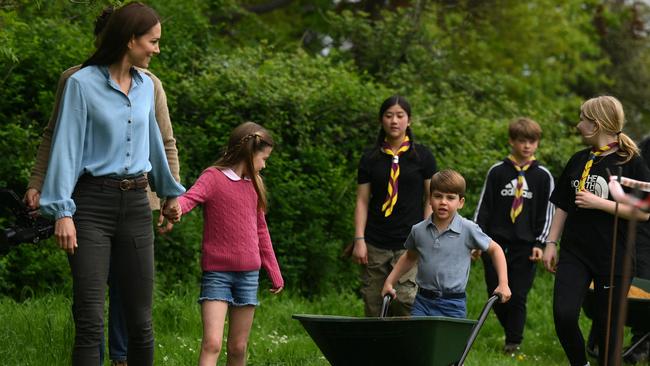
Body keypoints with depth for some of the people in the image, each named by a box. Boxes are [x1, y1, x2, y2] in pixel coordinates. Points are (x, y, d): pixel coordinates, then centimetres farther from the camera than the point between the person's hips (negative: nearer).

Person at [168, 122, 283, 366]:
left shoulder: (253, 185, 13)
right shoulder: (213, 177, -6)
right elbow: (189, 199, -25)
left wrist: (275, 273, 24)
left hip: (248, 274, 6)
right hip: (217, 273, -6)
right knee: (211, 344, -16)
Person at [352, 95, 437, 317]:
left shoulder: (422, 156, 6)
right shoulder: (370, 158, 10)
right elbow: (362, 201, 9)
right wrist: (359, 239, 0)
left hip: (410, 244, -2)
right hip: (375, 245, 2)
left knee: (406, 300, -16)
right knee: (373, 306, 0)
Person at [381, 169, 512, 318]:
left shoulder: (468, 230, -5)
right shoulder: (419, 230, 4)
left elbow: (494, 249, 8)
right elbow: (410, 257, 24)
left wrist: (503, 283, 1)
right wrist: (389, 282, 20)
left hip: (453, 305, -3)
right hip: (423, 301, 3)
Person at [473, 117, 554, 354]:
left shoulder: (543, 176, 3)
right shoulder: (497, 172, 5)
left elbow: (547, 213, 5)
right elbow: (484, 207, 7)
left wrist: (540, 244, -2)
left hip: (525, 246, -2)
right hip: (495, 243, 2)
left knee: (517, 296, -4)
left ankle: (513, 342, 8)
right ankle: (511, 333, 23)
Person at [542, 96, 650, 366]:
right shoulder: (578, 160, 11)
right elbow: (562, 206, 18)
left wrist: (599, 203, -16)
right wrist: (551, 243, 11)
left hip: (614, 257, -4)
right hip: (575, 253, 4)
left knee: (608, 326, 2)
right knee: (564, 315, -13)